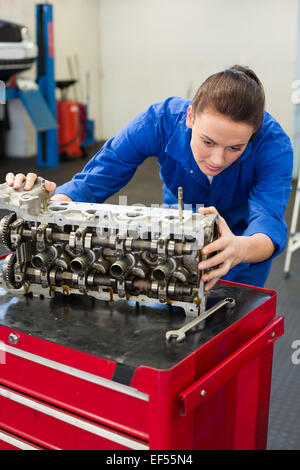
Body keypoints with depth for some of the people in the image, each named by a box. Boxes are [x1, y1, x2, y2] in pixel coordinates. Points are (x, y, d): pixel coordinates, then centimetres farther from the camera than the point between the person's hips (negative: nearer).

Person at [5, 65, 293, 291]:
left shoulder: (273, 143, -35)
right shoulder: (161, 121, -33)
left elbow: (270, 222, -46)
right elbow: (93, 181, -32)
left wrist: (240, 249, -70)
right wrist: (49, 200, -55)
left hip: (244, 237, -1)